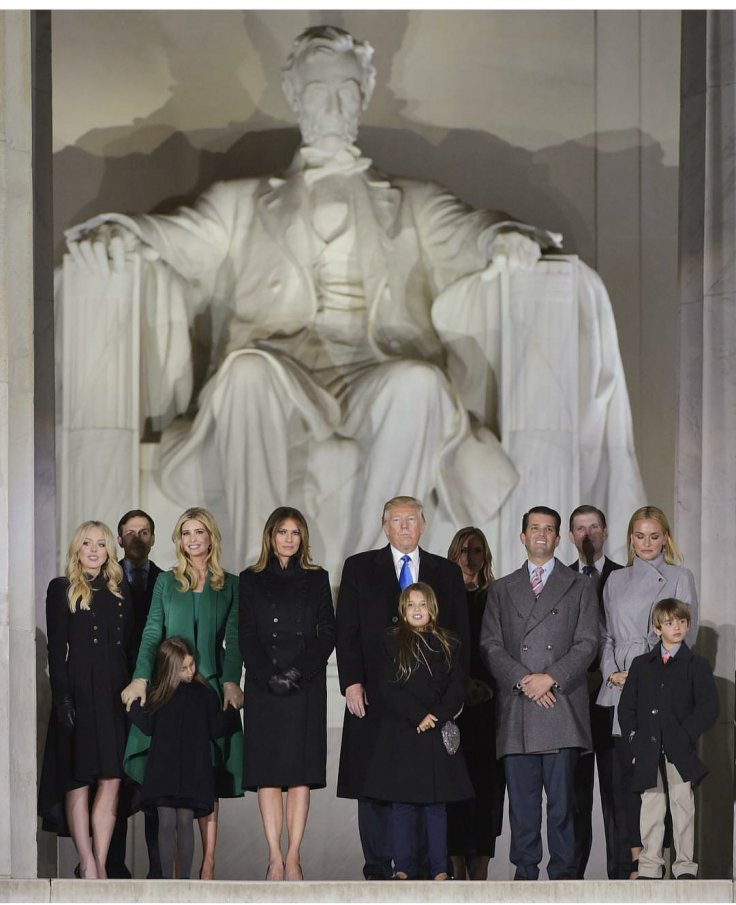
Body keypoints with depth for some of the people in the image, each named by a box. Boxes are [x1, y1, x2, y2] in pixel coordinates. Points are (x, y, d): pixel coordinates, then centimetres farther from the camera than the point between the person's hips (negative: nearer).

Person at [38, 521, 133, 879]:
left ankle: (100, 865, 3)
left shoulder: (120, 592, 15)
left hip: (115, 695, 4)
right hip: (78, 692, -4)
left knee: (111, 779, 0)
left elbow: (128, 647, 14)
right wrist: (62, 697, -13)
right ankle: (87, 865, 0)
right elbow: (56, 649, -4)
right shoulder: (61, 590, 3)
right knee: (79, 780, -2)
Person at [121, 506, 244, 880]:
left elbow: (233, 639, 5)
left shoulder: (230, 585, 10)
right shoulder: (166, 582, 11)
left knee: (208, 778, -2)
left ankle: (208, 865, -1)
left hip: (211, 687, 0)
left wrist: (231, 681, -9)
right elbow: (152, 635, 6)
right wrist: (141, 678, -8)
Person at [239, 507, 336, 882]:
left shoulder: (317, 579, 11)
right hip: (263, 688, 0)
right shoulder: (251, 580, 10)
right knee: (267, 772, -4)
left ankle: (293, 858, -4)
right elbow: (247, 637, 4)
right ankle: (275, 858, -3)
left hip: (306, 687, 0)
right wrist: (270, 677, -10)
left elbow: (327, 635, 5)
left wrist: (298, 672, -8)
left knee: (300, 773, -4)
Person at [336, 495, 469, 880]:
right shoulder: (359, 568, 9)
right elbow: (346, 631, 4)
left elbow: (461, 635, 11)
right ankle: (378, 869, 7)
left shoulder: (447, 573, 13)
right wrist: (351, 682, -6)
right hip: (374, 696, -1)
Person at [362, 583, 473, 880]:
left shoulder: (447, 644, 10)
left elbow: (457, 688, 4)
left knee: (436, 804, 3)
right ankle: (402, 868, 4)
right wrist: (418, 715, -12)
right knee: (403, 805, 0)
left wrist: (437, 717, -10)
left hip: (438, 735, 2)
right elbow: (388, 689, -4)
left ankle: (439, 868, 6)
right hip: (401, 736, -1)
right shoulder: (392, 642, 4)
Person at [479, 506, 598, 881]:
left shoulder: (579, 588, 13)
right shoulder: (501, 590, 17)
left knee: (561, 792, -4)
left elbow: (586, 643, 4)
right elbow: (491, 645, 8)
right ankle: (525, 870, 7)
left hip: (562, 703, -1)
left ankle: (562, 870, 2)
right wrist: (523, 680, -8)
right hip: (516, 706, 1)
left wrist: (552, 677, -10)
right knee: (521, 795, 0)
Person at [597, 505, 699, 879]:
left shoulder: (680, 578, 6)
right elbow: (605, 634, 16)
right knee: (628, 773, 1)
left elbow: (684, 635, 0)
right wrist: (611, 671, -1)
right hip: (621, 688, 3)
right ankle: (636, 859, 5)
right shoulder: (615, 581, 16)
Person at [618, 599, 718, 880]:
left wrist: (685, 735, -12)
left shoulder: (697, 665, 4)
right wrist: (634, 739, -2)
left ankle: (685, 867, 5)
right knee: (651, 808, 4)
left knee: (683, 807, 0)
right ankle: (649, 867, 8)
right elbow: (626, 707, 11)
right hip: (648, 751, 2)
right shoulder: (641, 665, 12)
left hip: (680, 752, -2)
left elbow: (708, 709, -4)